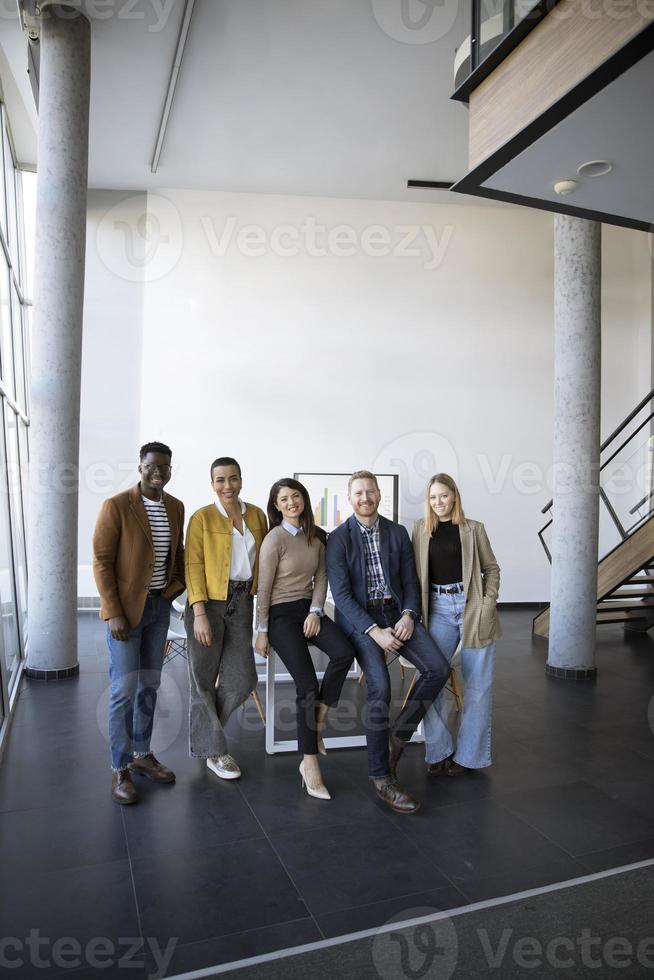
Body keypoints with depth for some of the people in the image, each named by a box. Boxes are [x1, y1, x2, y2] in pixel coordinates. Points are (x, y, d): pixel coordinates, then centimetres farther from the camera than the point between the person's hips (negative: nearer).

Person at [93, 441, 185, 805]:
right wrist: (114, 613, -16)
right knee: (125, 689, -1)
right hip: (126, 608, -6)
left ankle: (142, 754, 29)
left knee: (150, 685, 14)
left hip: (160, 606, 6)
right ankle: (120, 770, 12)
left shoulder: (176, 507, 5)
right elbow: (102, 561, -13)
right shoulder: (116, 506, -13)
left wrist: (177, 585, 2)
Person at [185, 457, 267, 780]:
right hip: (209, 603, -4)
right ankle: (212, 750, 22)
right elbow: (194, 567, -9)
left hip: (242, 602, 4)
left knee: (242, 678, 8)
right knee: (204, 678, 5)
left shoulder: (256, 515, 7)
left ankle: (206, 726, 34)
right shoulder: (202, 518, -5)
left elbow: (265, 559, 13)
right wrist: (199, 613, -16)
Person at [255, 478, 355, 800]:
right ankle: (310, 764, -3)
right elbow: (264, 589, -7)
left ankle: (317, 720, -1)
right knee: (307, 685, -14)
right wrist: (261, 632, -5)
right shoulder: (274, 540, -10)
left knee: (344, 653, -23)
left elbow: (321, 577, 11)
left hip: (309, 610, 5)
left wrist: (316, 611, -3)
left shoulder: (317, 536, 6)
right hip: (281, 613, -5)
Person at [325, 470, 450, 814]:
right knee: (380, 687, -24)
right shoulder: (338, 538, -3)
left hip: (396, 612, 5)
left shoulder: (398, 533, 10)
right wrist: (375, 631, -18)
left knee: (438, 669, -15)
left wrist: (408, 615, -9)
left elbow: (410, 581, 11)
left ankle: (399, 735, 6)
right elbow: (341, 593, -9)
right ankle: (382, 778, -9)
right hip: (359, 618, -4)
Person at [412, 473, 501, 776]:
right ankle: (439, 751, 10)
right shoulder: (421, 528, 7)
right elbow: (415, 572, 7)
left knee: (476, 685, 3)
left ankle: (468, 754, 16)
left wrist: (489, 602, -6)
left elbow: (491, 568, 7)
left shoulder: (473, 529, 4)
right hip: (438, 608, 1)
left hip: (472, 607, -1)